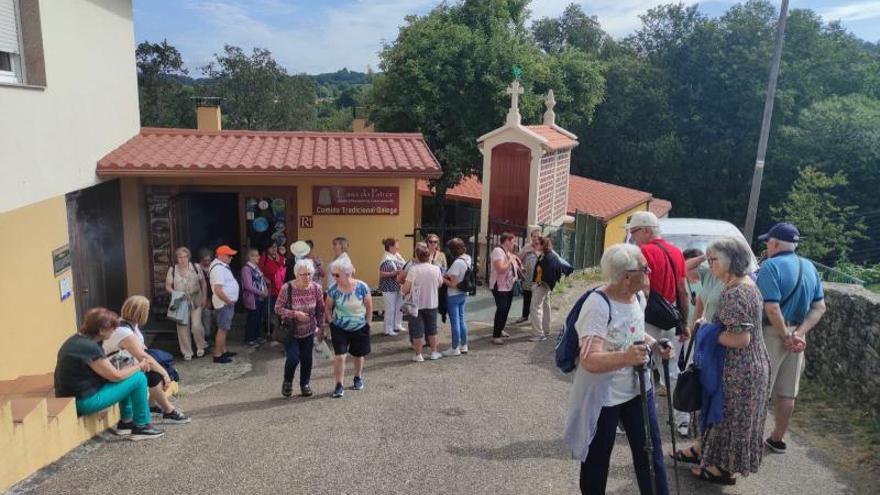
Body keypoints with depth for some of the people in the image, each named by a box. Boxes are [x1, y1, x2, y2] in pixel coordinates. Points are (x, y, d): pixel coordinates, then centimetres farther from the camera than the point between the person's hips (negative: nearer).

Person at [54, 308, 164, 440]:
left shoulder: (78, 339, 6)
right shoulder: (89, 347, -24)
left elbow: (107, 371, 11)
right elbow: (116, 376, -17)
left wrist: (131, 366, 2)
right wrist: (139, 366, -2)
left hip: (72, 396, 10)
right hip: (85, 401, -10)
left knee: (127, 376, 20)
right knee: (139, 379, -8)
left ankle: (126, 422, 24)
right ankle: (141, 427, 3)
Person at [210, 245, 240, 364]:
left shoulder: (221, 265, 11)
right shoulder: (218, 268, -21)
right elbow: (218, 290, -28)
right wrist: (229, 301, -17)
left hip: (227, 303, 10)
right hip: (224, 303, -10)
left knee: (224, 328, 18)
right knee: (222, 329, -4)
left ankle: (224, 351, 28)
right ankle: (217, 355, 2)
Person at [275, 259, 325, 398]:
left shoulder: (316, 288, -8)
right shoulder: (287, 288, -18)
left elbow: (320, 310, 3)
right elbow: (278, 308, -14)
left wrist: (321, 327, 2)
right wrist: (295, 314, -24)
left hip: (309, 331, 3)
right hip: (290, 331, -3)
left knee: (307, 358, 6)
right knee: (293, 358, -11)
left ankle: (305, 384, 29)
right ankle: (287, 382, 17)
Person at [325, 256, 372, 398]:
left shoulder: (362, 287, -21)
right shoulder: (333, 289, -17)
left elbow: (369, 307, -6)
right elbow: (328, 308, 0)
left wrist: (366, 323, -2)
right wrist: (331, 322, -4)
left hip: (360, 328, 0)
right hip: (339, 328, 0)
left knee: (359, 355, 17)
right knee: (339, 356, -11)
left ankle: (358, 378, 42)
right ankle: (339, 386, 4)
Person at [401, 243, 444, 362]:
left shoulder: (414, 269, -17)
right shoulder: (436, 269, -7)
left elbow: (406, 287, -19)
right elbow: (440, 284, 6)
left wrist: (402, 291, 3)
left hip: (417, 304, -3)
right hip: (431, 303, 3)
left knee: (417, 330, 9)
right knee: (432, 329, 19)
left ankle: (418, 355, 15)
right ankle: (434, 352, 26)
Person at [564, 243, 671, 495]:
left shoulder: (639, 297, -2)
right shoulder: (598, 304, -27)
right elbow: (589, 361, -35)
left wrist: (655, 345, 0)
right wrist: (626, 357, -51)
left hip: (638, 389, 7)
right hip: (603, 396, -6)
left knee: (651, 452, 14)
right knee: (597, 461, 12)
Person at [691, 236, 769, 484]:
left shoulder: (734, 293, -25)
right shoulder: (747, 283, 6)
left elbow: (741, 338, -28)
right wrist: (711, 327, 7)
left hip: (739, 371, -9)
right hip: (754, 364, 9)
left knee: (730, 418, 7)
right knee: (735, 419, 20)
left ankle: (725, 469, 23)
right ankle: (722, 461, 34)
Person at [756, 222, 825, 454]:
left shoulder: (771, 266, -14)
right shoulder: (809, 267, 9)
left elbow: (772, 308, -23)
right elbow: (820, 307, 6)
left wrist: (786, 336, -12)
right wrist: (798, 334, -5)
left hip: (772, 334, -7)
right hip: (793, 335, 7)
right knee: (787, 392, 14)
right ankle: (777, 439, 27)